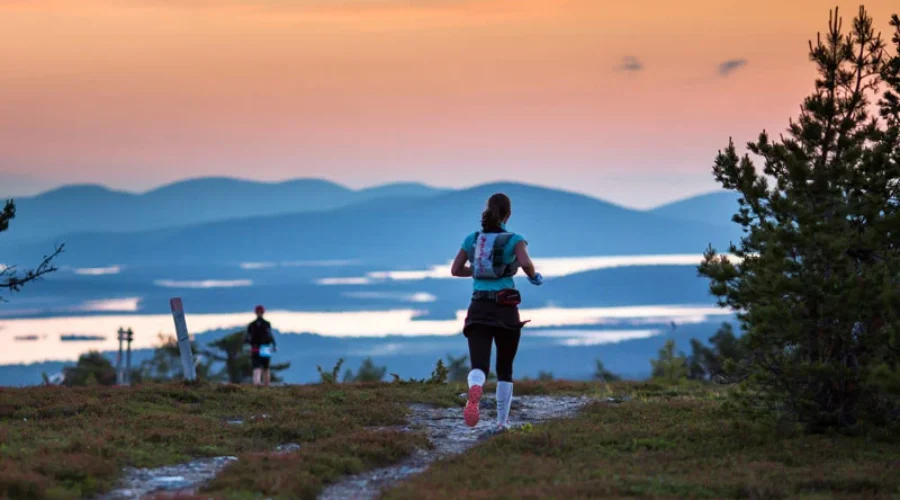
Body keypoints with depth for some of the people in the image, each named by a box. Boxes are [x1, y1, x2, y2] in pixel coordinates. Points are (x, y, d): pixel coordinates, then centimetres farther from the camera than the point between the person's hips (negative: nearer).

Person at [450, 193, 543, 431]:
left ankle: (474, 391, -50)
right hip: (505, 310, -1)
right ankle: (502, 422, 20)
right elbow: (525, 262, -20)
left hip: (478, 310, 1)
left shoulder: (472, 239, 9)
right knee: (505, 369, 18)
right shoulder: (514, 240, -2)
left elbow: (455, 270, 11)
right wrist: (534, 276, 1)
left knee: (479, 366, -14)